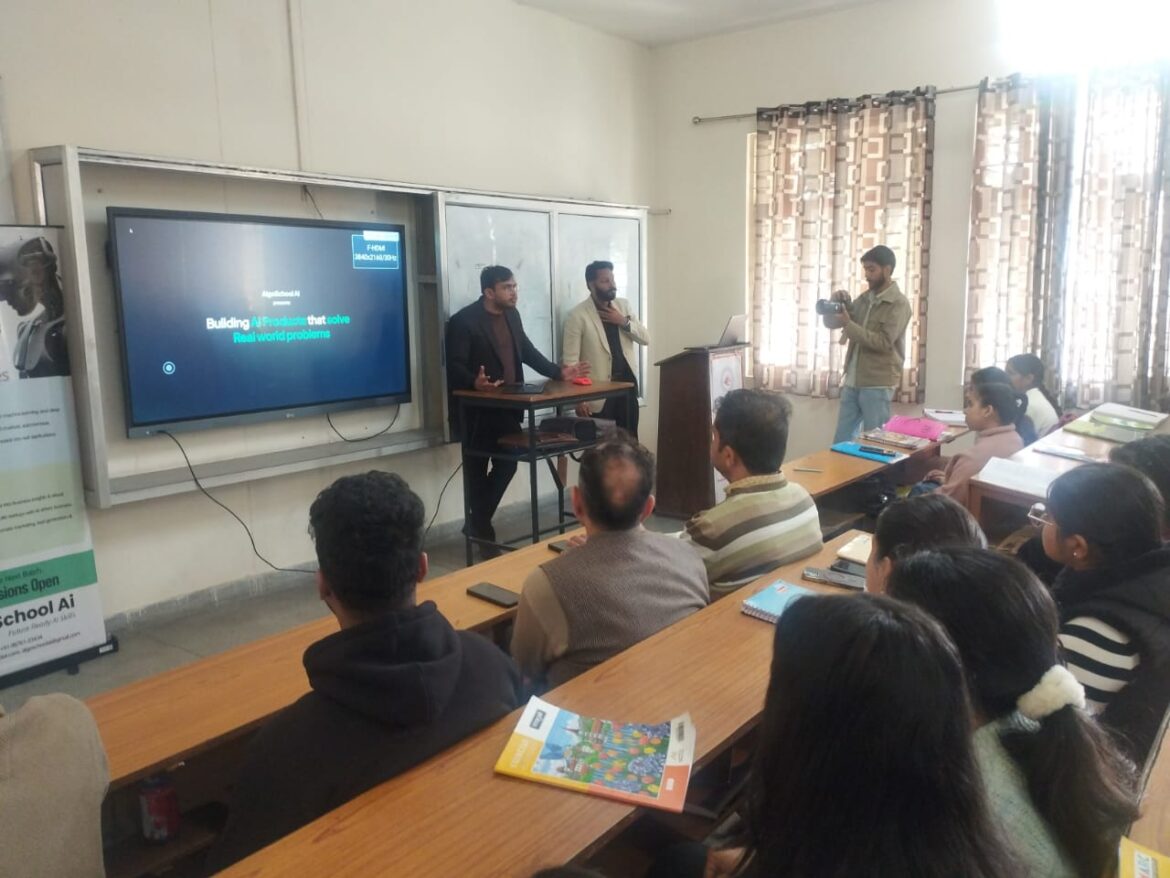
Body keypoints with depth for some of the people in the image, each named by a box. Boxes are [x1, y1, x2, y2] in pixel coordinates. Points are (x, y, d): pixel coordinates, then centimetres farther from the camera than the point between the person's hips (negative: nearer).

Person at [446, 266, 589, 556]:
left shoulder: (512, 314, 8)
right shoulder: (464, 320, -15)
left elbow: (527, 350, 15)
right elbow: (454, 366, -20)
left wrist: (559, 372, 6)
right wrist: (475, 382, -39)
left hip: (507, 406, 7)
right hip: (476, 409, -7)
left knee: (507, 464, 8)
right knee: (477, 470, 6)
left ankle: (477, 523, 25)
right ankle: (481, 531, 21)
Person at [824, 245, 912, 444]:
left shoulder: (898, 304, -8)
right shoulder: (864, 298, 12)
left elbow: (883, 342, -19)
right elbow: (831, 323, 11)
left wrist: (848, 325, -22)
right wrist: (837, 302, -8)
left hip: (877, 385, -6)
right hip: (852, 381, 7)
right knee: (841, 440, 10)